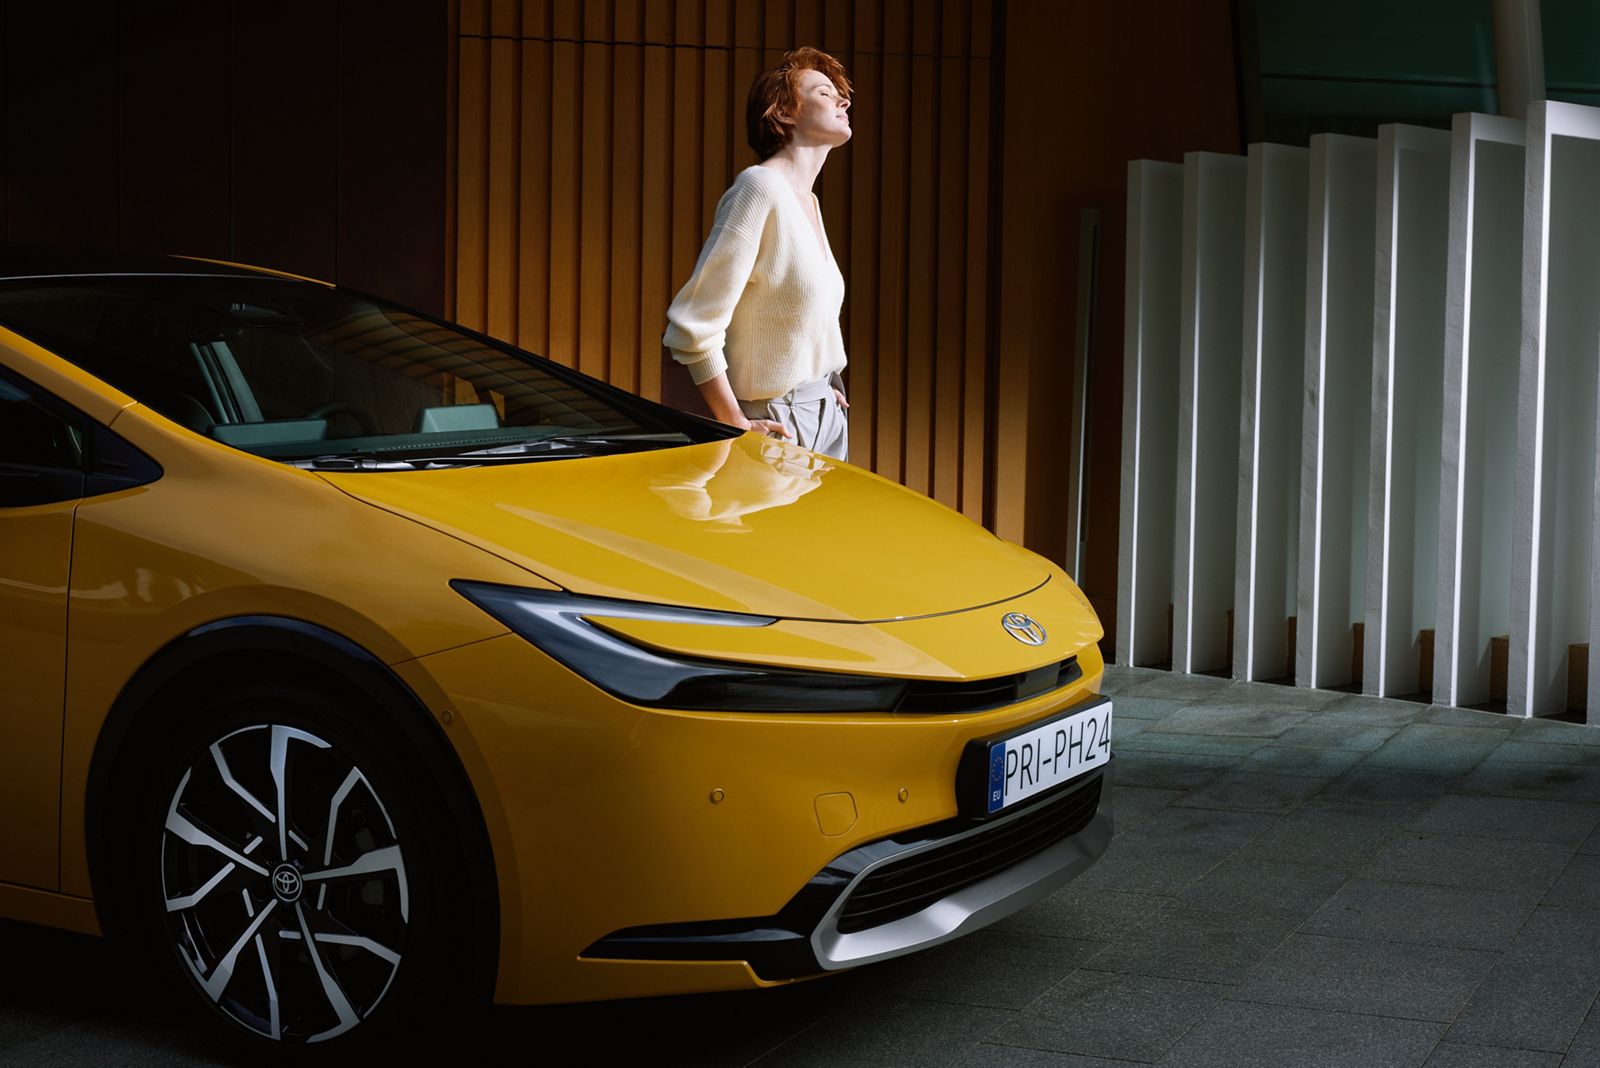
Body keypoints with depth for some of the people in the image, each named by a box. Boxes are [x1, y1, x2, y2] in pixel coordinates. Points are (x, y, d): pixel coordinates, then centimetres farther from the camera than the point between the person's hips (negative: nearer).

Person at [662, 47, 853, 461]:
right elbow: (692, 326, -22)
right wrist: (736, 426, -19)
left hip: (828, 412, 9)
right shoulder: (761, 187, -16)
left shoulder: (808, 201, 11)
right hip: (779, 421, -9)